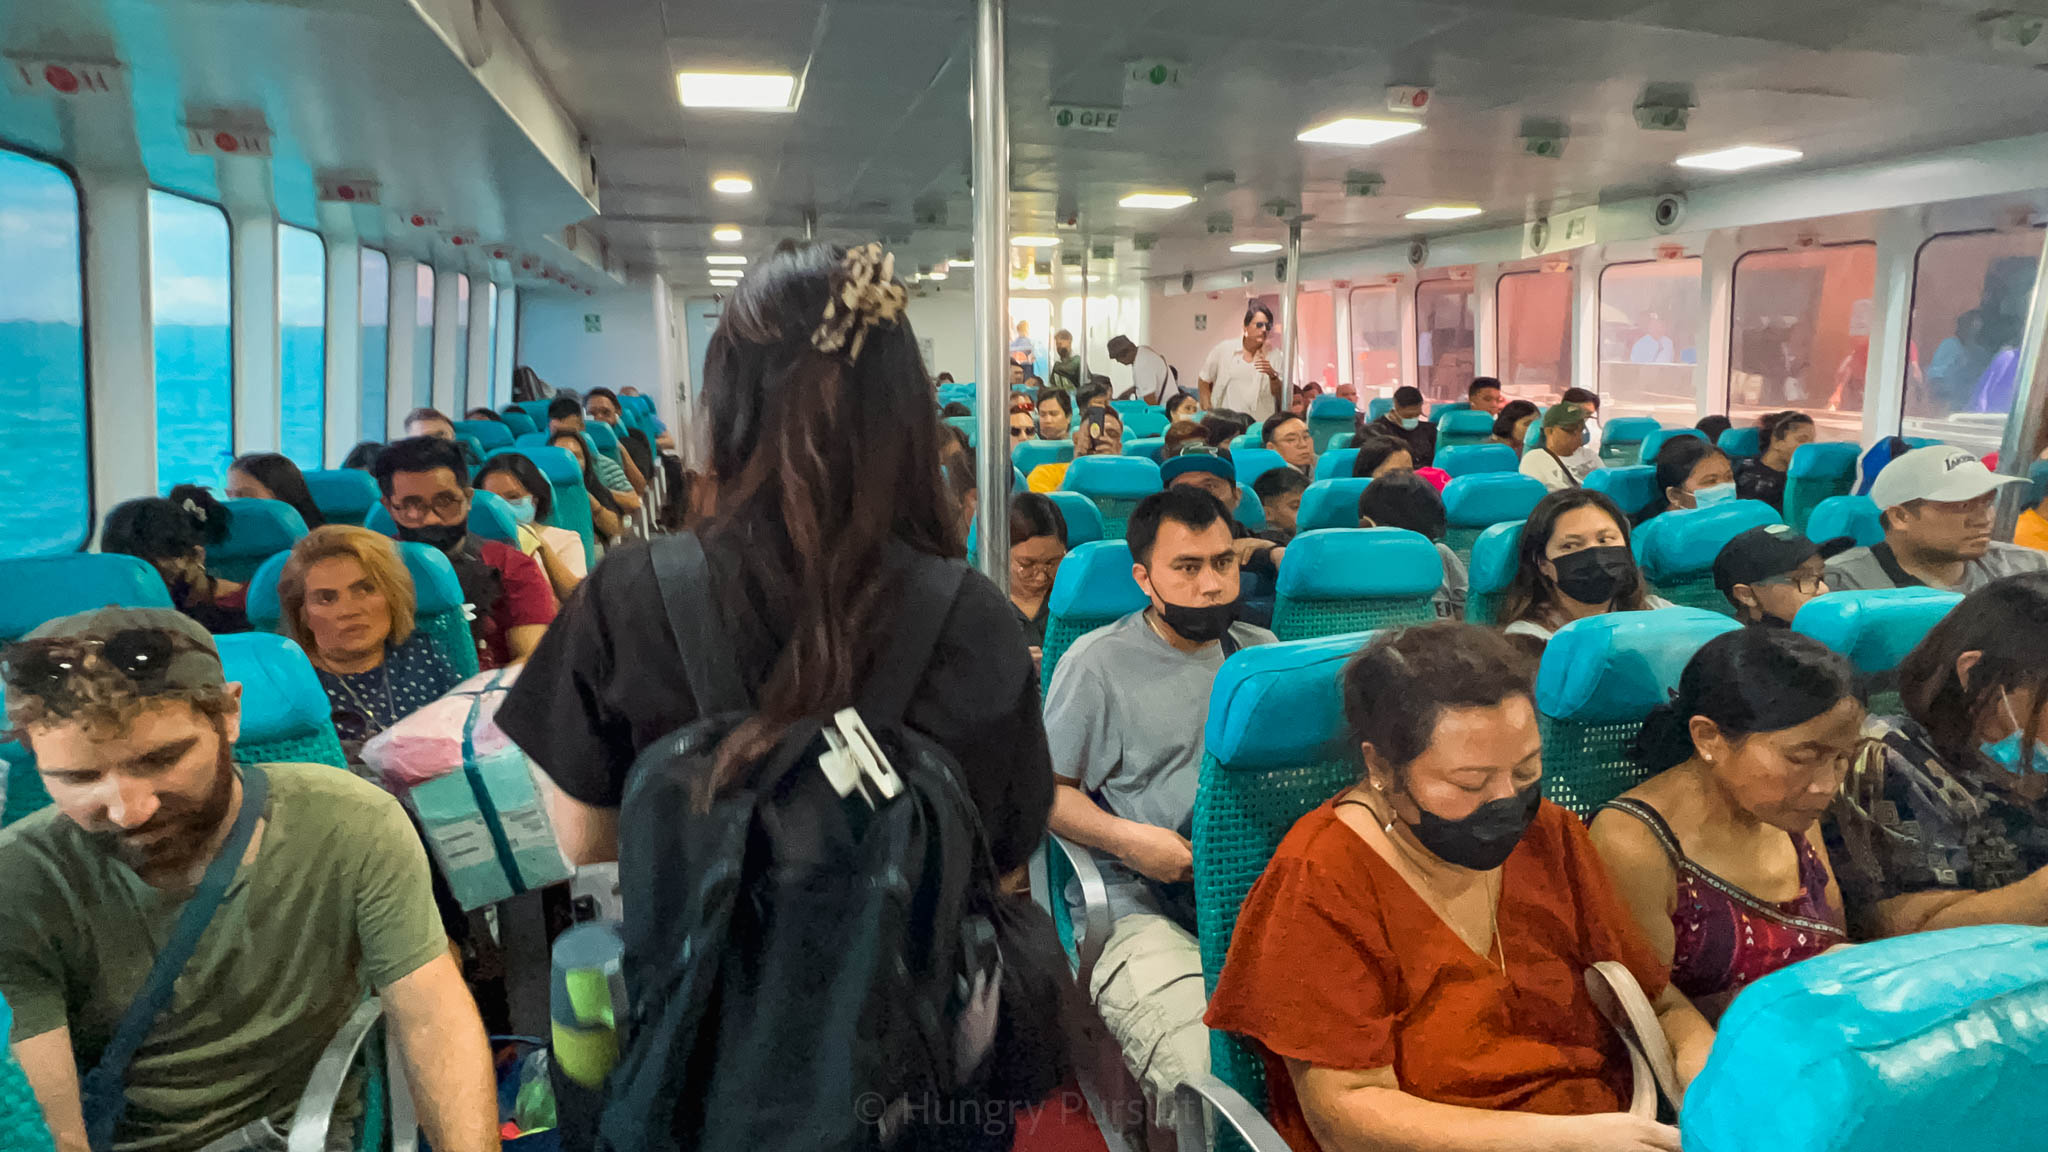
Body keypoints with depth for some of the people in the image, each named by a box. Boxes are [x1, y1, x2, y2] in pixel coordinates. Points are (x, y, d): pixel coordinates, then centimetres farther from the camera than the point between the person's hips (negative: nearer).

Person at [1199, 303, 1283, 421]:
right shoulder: (1224, 350, 4)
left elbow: (1279, 394, 2)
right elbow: (1203, 381, 14)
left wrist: (1272, 375, -16)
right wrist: (1207, 411, 8)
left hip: (1261, 423, 1)